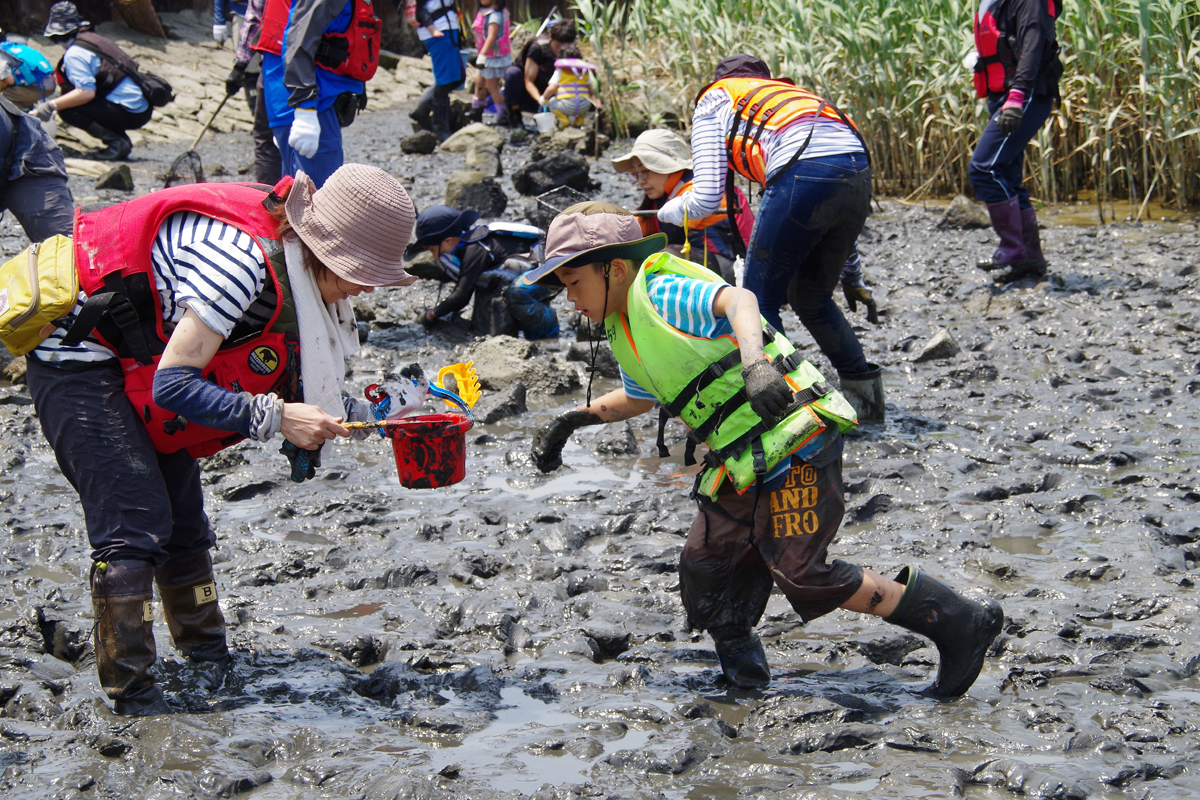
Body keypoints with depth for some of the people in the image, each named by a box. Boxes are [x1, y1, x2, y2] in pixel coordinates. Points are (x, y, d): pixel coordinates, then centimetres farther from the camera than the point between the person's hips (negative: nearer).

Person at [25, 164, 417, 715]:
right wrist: (273, 417, -32)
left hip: (134, 365, 9)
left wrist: (354, 413, -7)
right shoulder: (242, 261, -32)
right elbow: (173, 384, -32)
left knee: (183, 524, 12)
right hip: (78, 355, -9)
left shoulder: (296, 267, -4)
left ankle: (212, 669, 24)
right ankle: (133, 702, -14)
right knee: (135, 524, -16)